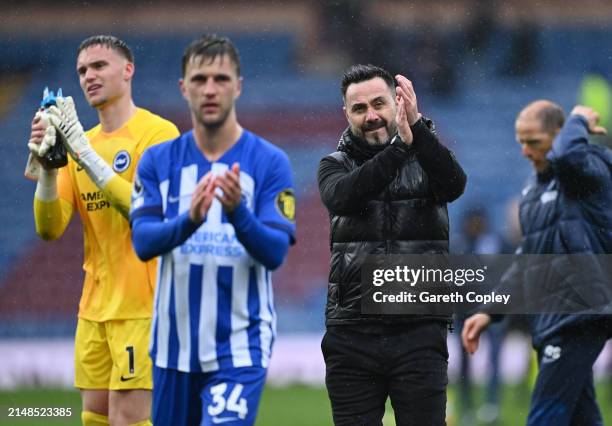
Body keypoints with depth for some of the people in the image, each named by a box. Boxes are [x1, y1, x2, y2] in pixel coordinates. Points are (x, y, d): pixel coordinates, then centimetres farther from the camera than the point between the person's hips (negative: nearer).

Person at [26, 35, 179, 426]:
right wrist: (47, 167, -12)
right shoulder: (81, 142, 12)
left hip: (141, 304, -7)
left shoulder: (158, 133, -7)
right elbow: (50, 229, 5)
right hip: (94, 305, 7)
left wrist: (86, 153, -22)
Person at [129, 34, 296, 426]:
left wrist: (237, 212, -30)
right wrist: (189, 220, -28)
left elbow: (276, 253, -11)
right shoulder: (158, 161, 4)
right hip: (174, 346, 3)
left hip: (240, 348, -3)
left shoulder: (269, 162, -4)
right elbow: (143, 242, -8)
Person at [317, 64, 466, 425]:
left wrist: (417, 126, -33)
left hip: (419, 334, -1)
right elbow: (343, 197, -16)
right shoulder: (336, 165, 7)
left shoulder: (426, 158, 6)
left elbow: (454, 184, -17)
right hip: (352, 337, 1)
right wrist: (400, 147, -30)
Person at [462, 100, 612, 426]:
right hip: (548, 323, 9)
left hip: (580, 316, -9)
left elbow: (564, 157, -32)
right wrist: (489, 312, 19)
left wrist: (578, 122, -12)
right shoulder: (533, 189, 18)